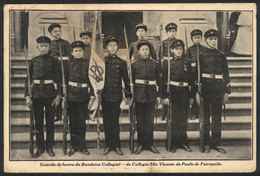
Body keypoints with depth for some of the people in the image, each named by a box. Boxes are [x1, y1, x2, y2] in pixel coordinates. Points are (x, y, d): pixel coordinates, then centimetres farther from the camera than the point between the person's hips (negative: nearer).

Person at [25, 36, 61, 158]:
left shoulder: (53, 61, 3)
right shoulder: (33, 61, 5)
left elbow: (58, 79, 2)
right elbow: (28, 79, 5)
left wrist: (58, 96, -6)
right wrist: (27, 96, -3)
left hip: (50, 94, -1)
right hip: (36, 95, 1)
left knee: (50, 121, 5)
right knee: (38, 122, 6)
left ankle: (49, 146, 15)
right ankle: (40, 147, 16)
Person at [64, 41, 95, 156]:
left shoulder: (87, 64, 3)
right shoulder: (68, 64, 3)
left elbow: (91, 80, 3)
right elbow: (64, 81, 4)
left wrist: (92, 96, -2)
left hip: (83, 96, 0)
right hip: (71, 96, 0)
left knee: (82, 122, 3)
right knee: (73, 122, 5)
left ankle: (82, 146, 12)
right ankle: (74, 146, 14)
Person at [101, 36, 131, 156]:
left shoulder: (121, 63, 3)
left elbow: (126, 80, 7)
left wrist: (127, 96, 4)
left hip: (117, 96, -1)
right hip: (105, 96, 1)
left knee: (115, 122, 2)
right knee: (106, 122, 5)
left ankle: (116, 146, 10)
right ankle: (108, 145, 13)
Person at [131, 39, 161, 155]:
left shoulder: (155, 64, 7)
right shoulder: (134, 64, 5)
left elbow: (159, 80, 9)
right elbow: (131, 81, 6)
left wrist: (159, 95, 4)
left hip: (151, 94, 0)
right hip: (139, 94, 0)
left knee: (150, 120, 2)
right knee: (140, 120, 4)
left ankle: (149, 144, 10)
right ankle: (141, 144, 11)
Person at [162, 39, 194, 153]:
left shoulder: (186, 63, 10)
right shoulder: (167, 63, 1)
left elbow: (191, 80, 12)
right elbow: (164, 80, -2)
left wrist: (191, 95, 8)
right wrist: (165, 96, -8)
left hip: (184, 94, 3)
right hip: (172, 93, -3)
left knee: (183, 119, 6)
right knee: (173, 119, 0)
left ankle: (183, 142, 14)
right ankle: (173, 144, 7)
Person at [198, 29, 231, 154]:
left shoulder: (221, 56, 9)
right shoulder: (201, 55, 1)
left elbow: (226, 74, 10)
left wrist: (227, 92, 4)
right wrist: (197, 92, -8)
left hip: (218, 89, 2)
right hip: (205, 88, -2)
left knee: (217, 117, 6)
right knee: (205, 117, 3)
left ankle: (216, 143, 13)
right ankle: (206, 144, 10)